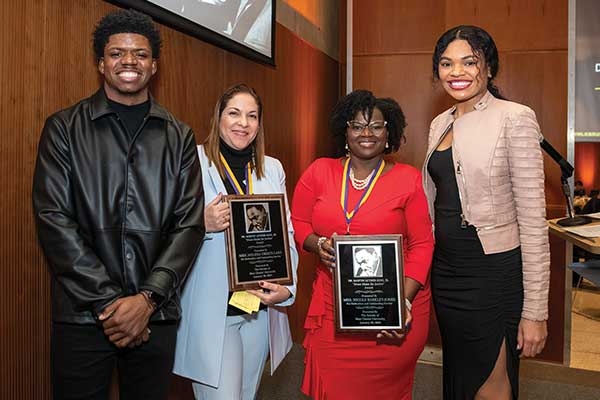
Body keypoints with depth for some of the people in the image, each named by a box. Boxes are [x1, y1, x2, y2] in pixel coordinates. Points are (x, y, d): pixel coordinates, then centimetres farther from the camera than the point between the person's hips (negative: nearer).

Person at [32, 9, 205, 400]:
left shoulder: (179, 137, 6)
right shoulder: (64, 128, 2)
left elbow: (190, 223, 0)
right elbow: (53, 219, -6)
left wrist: (147, 299, -11)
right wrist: (107, 302, -12)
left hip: (156, 315, 2)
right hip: (82, 315, -1)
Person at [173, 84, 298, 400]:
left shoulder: (272, 169, 8)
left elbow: (285, 235, 5)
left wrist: (287, 288, -9)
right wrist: (202, 223, -24)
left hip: (260, 310, 5)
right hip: (209, 312, -5)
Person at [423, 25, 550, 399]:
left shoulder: (515, 118, -11)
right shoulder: (440, 123, 9)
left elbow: (533, 219, -14)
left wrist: (535, 310, -16)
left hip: (495, 273, -6)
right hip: (446, 270, 7)